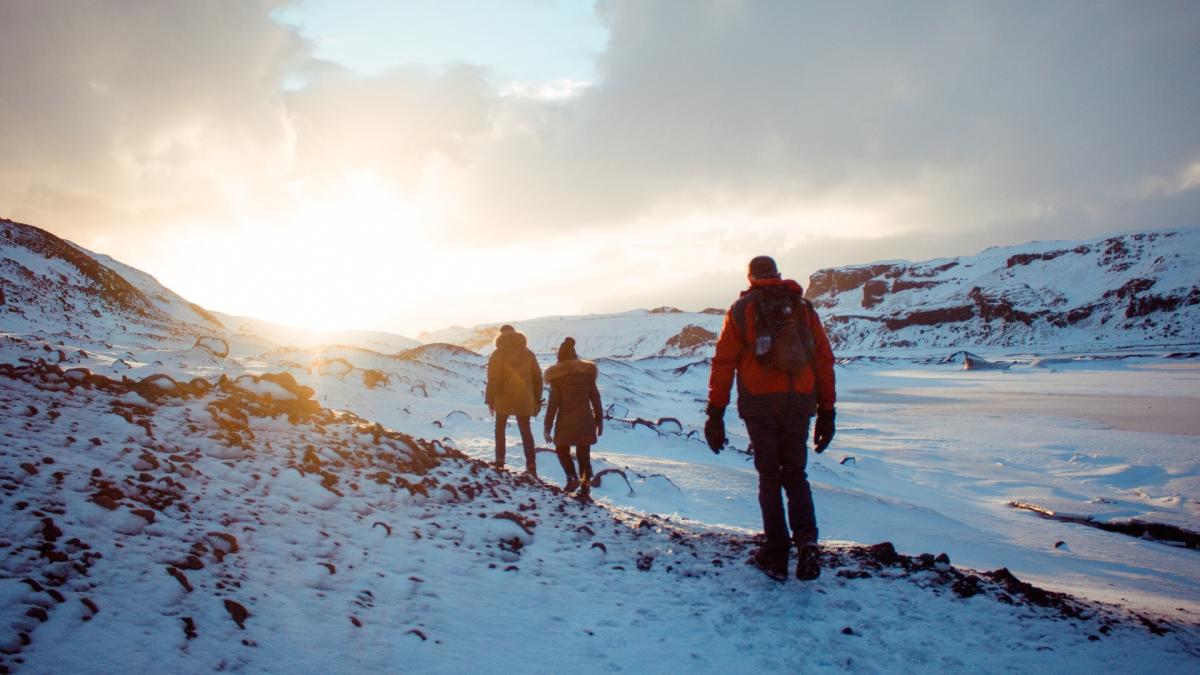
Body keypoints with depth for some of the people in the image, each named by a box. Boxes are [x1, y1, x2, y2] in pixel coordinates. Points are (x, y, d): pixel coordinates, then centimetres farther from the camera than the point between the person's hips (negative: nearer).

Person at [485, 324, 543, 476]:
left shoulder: (498, 354, -7)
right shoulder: (528, 353, 6)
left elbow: (493, 379, -13)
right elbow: (537, 378, 9)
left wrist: (490, 399, -7)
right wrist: (537, 400, 16)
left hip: (504, 400, -3)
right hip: (524, 400, 3)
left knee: (500, 428, 18)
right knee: (526, 431, 9)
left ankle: (500, 461, 13)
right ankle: (531, 466, 1)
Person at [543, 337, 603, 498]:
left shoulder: (557, 375, -6)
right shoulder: (587, 371, 4)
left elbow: (553, 402, -8)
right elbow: (595, 397, 6)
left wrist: (547, 428, -2)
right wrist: (599, 421, 14)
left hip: (566, 420, -3)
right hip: (585, 419, 3)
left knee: (562, 449, 18)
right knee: (584, 454, 14)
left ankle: (572, 477, -3)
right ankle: (585, 484, 6)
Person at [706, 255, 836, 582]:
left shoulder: (742, 309, 6)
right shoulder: (803, 307, 12)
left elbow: (723, 362, -1)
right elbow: (825, 361, 10)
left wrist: (715, 414, 0)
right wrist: (826, 413, 13)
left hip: (760, 403, -2)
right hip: (800, 402, 2)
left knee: (769, 477, 9)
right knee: (796, 475, 14)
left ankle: (777, 554, 8)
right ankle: (806, 538, -8)